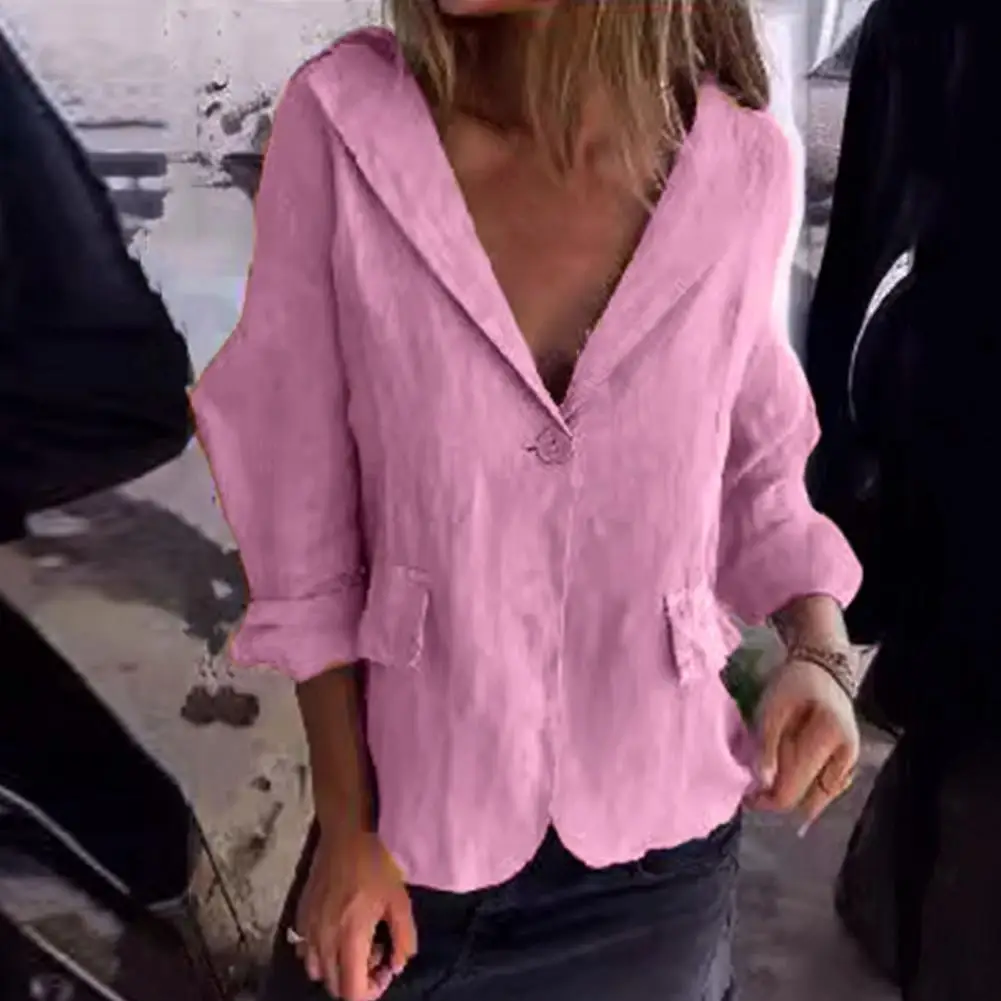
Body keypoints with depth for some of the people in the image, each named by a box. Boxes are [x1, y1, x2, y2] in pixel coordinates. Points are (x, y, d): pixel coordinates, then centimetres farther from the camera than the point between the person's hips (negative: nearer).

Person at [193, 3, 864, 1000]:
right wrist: (347, 819, -2)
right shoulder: (340, 123, -16)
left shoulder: (744, 164, -11)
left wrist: (819, 647, -11)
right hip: (417, 812, -1)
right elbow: (304, 508, -8)